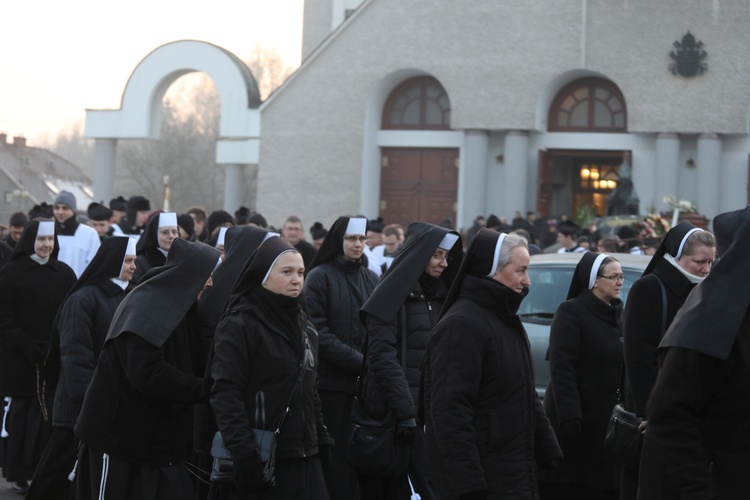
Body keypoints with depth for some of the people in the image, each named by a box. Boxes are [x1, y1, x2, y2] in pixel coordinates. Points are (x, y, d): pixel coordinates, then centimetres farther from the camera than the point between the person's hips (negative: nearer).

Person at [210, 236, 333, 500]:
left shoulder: (302, 323, 16)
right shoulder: (240, 325, -8)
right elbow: (225, 394, -16)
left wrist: (322, 441, 15)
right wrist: (243, 453, -24)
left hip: (305, 455, 7)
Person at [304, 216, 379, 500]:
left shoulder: (371, 279, 13)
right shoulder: (320, 277, -3)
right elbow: (318, 331, -10)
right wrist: (358, 360, -16)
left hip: (363, 381, 4)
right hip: (329, 381, -4)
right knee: (333, 454, -2)